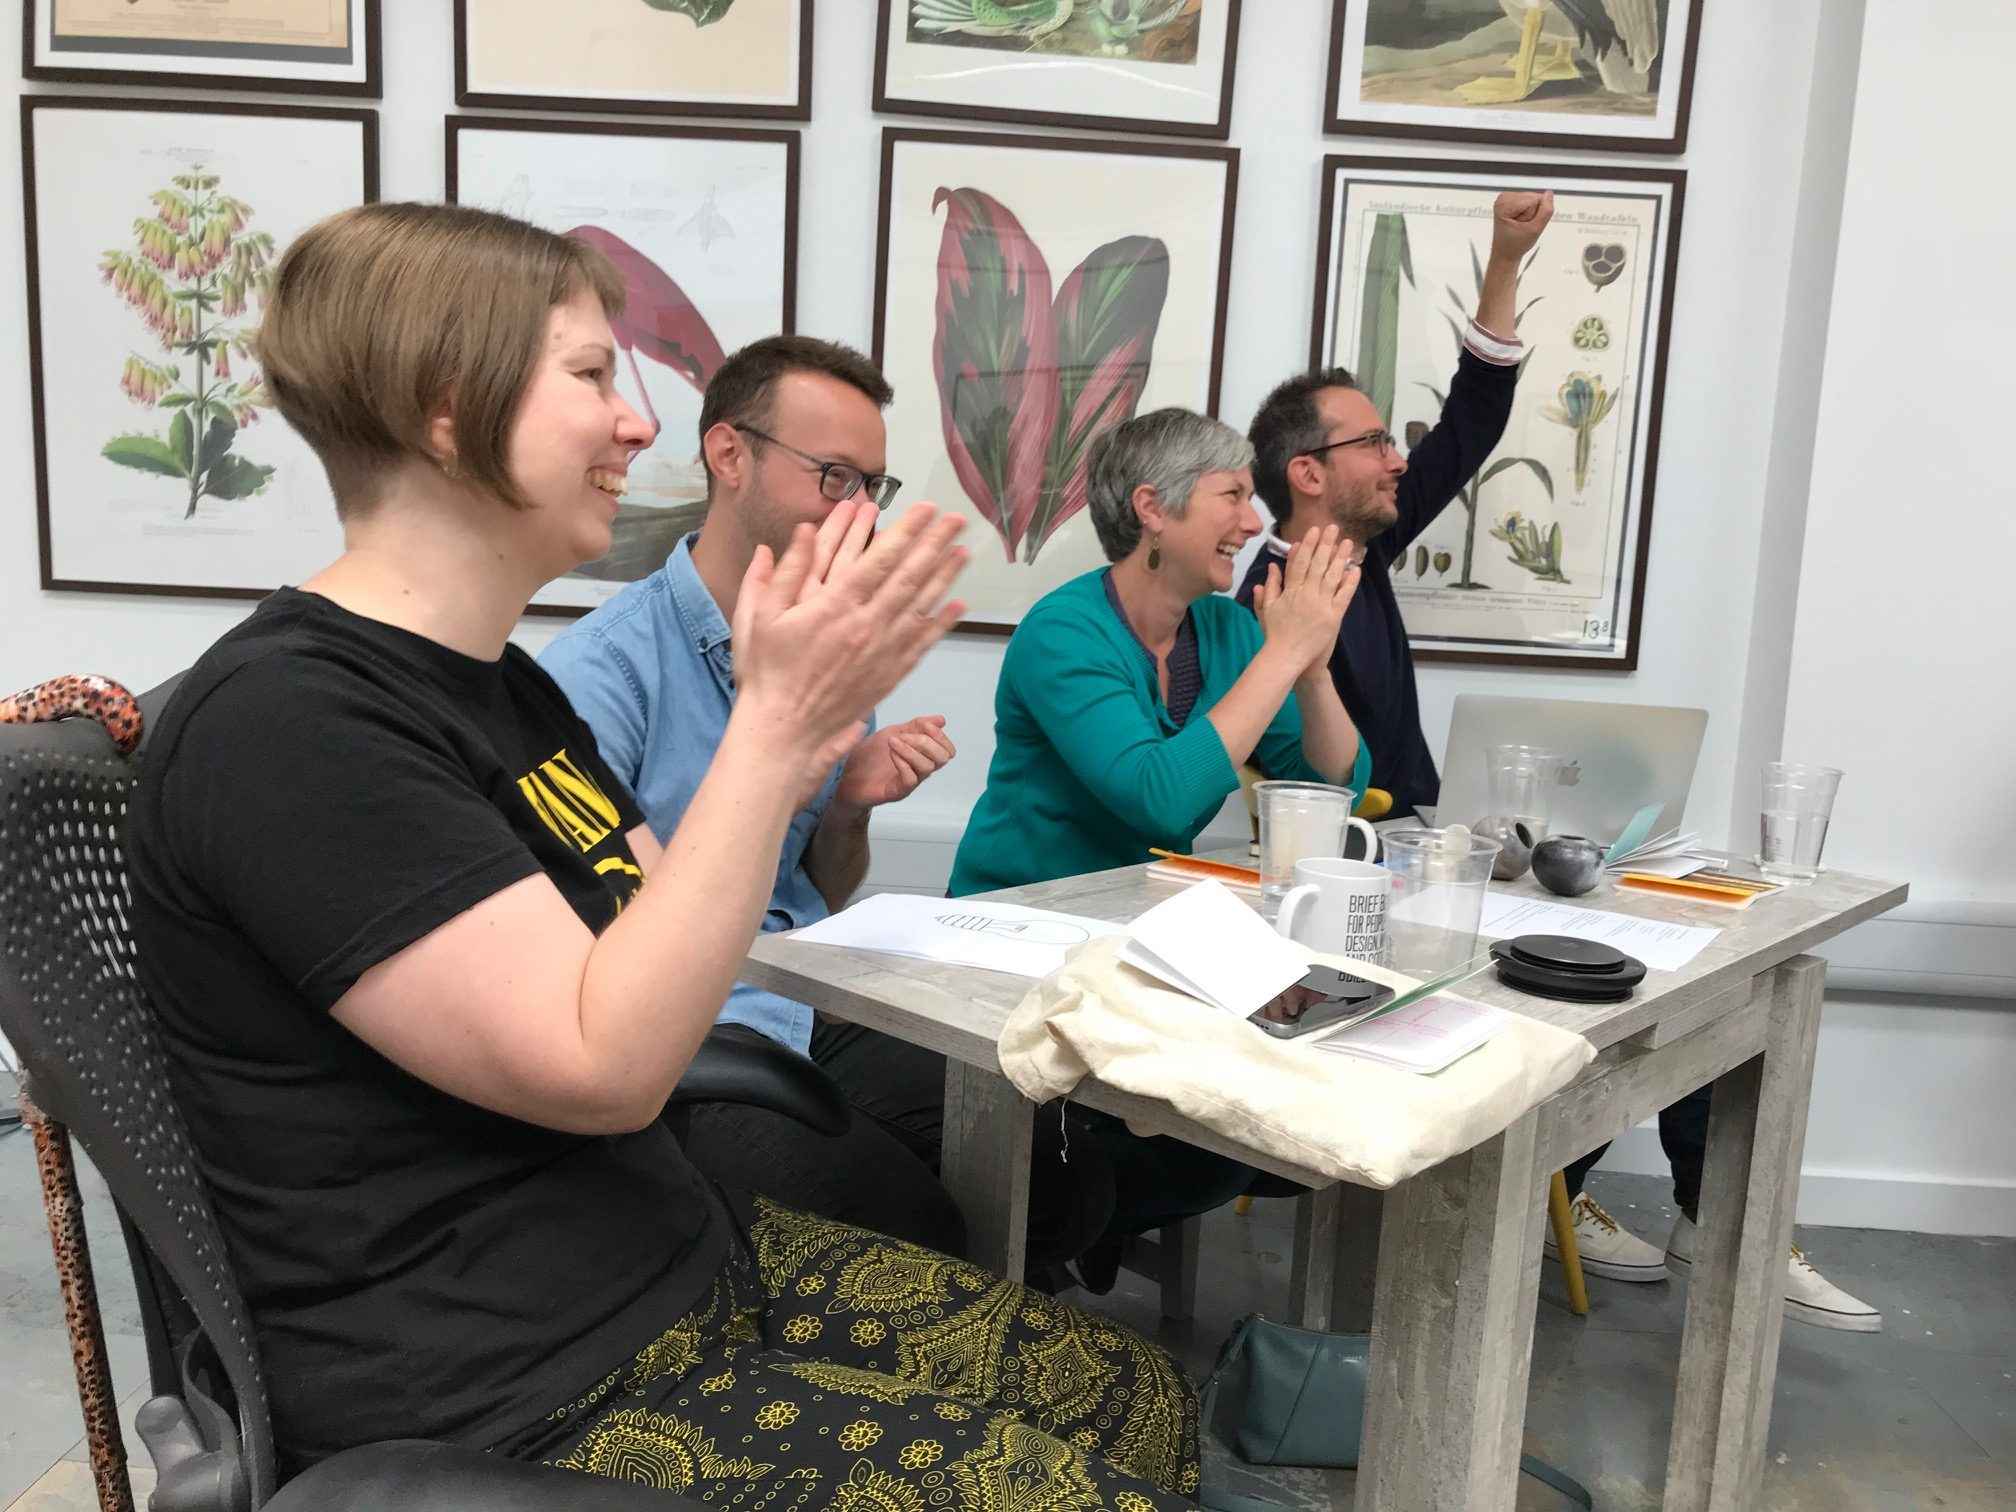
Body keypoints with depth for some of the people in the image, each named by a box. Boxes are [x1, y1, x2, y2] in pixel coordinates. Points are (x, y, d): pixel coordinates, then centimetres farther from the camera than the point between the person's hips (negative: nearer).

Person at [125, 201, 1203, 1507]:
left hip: (681, 1251, 9)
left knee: (1138, 1395, 7)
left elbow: (656, 945, 10)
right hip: (512, 1396, -9)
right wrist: (777, 723, -24)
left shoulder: (503, 682, 9)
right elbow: (603, 1064, -25)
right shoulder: (287, 722, -21)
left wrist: (799, 722, -2)